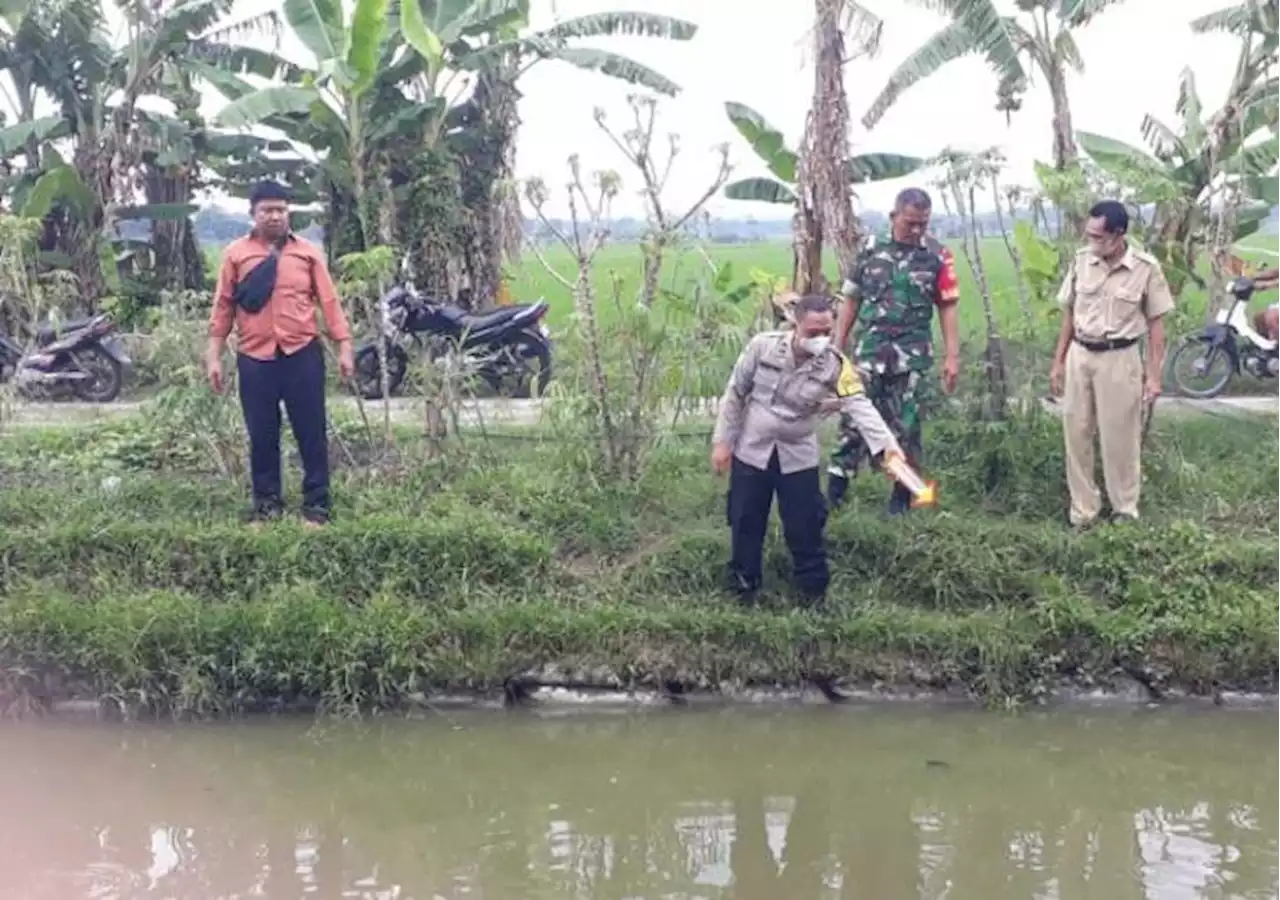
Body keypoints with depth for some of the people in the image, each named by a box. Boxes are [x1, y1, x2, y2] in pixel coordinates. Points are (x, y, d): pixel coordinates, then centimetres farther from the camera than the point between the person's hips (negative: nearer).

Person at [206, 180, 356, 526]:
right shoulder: (235, 254, 4)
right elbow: (223, 306, 4)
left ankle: (316, 504, 12)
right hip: (255, 358, 1)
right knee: (262, 435, 7)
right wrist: (214, 355, 1)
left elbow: (328, 301, 3)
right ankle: (267, 503, 19)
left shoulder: (308, 252, 4)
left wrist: (344, 346, -3)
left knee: (311, 432, 3)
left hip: (303, 354, 0)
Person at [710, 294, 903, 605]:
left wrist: (887, 444, -41)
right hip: (751, 451, 0)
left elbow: (860, 407, -25)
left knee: (805, 528, 4)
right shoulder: (763, 346, -15)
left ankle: (815, 594, 21)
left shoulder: (836, 365, -15)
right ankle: (743, 590, 29)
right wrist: (722, 441, -4)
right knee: (746, 524, 11)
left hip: (798, 457, 0)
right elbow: (735, 394, -5)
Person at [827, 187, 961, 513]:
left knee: (907, 425, 5)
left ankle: (903, 493, 17)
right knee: (854, 418, -2)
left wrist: (952, 356, -3)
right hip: (869, 351, 1)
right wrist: (837, 345, 7)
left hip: (912, 355, 0)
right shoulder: (870, 250, 3)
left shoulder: (938, 256, 0)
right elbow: (851, 301, 9)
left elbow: (947, 308, 2)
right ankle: (834, 489, 1)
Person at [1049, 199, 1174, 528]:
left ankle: (1125, 509, 24)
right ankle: (1082, 511, 20)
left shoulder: (1146, 268, -11)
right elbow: (1070, 314, 8)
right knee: (1076, 435, 7)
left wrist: (1154, 375, -7)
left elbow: (1156, 324, -5)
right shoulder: (1081, 261, -2)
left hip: (1119, 359, -3)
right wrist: (1058, 362, 8)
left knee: (1119, 439, 5)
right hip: (1079, 356, 4)